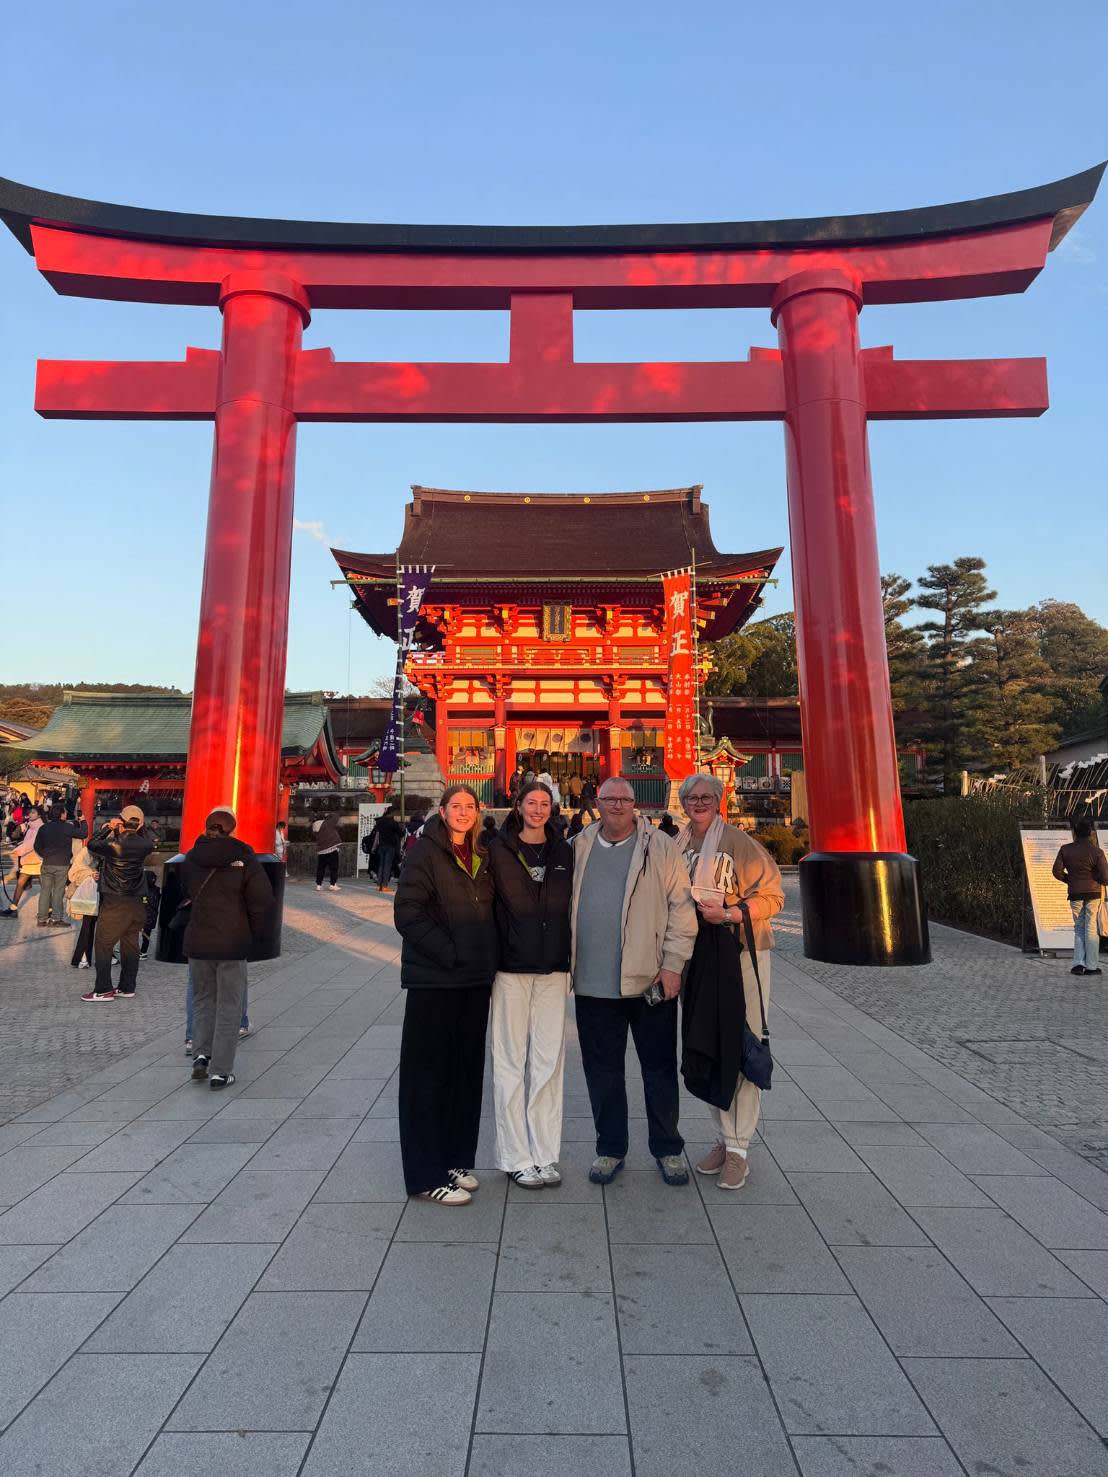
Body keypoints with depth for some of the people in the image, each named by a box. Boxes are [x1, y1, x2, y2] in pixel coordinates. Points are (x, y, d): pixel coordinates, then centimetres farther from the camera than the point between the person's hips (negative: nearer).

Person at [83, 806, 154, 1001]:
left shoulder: (114, 844, -15)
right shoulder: (144, 845, -2)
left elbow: (92, 845, 1)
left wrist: (108, 827, 7)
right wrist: (141, 828, 13)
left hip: (115, 902, -5)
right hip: (137, 902, 5)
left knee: (103, 944, 5)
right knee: (130, 945, 12)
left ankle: (103, 990, 6)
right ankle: (127, 988, 19)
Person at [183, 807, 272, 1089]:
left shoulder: (191, 858, 3)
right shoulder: (243, 857, -9)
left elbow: (185, 894, 7)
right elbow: (263, 898, -13)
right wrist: (253, 931, 0)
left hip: (197, 941, 3)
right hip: (233, 943, -3)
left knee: (203, 999, 22)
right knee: (229, 1007, 6)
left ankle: (201, 1054, 11)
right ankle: (221, 1072, 9)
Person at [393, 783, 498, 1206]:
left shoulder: (481, 856, 11)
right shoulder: (425, 852, -9)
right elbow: (408, 913, -15)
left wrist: (488, 958, 7)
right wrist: (449, 953, -18)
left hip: (475, 979, 7)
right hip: (434, 979, -6)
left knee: (467, 1069, 13)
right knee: (430, 1072, 3)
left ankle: (457, 1161, 28)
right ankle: (427, 1175, 16)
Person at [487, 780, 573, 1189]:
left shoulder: (563, 852, 7)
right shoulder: (498, 849, -2)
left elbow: (570, 907, 10)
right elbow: (486, 906, -1)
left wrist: (571, 963, 8)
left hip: (553, 970, 3)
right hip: (511, 968, -2)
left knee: (549, 1062, 8)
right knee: (511, 1062, 5)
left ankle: (545, 1154, 20)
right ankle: (516, 1158, 17)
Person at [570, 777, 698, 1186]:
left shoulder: (661, 849, -2)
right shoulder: (579, 849, 8)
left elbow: (681, 909, -4)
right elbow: (564, 906, 12)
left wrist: (673, 964, -9)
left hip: (649, 979, -2)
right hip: (593, 983, 3)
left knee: (660, 1068, 10)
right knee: (602, 1069, 13)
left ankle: (667, 1148, 29)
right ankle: (610, 1148, 30)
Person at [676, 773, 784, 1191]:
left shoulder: (738, 842, -10)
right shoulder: (677, 846, 7)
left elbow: (772, 895, -9)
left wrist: (728, 914, -19)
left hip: (741, 953, -5)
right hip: (696, 955, 5)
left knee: (742, 1047, -2)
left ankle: (738, 1149, 10)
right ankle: (724, 1136, 28)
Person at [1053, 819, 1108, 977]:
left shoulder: (1065, 849, -2)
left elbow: (1057, 871, -4)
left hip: (1075, 893, 1)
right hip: (1093, 892, -1)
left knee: (1079, 928, 11)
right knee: (1091, 928, 4)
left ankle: (1079, 963, 2)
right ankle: (1091, 966, 6)